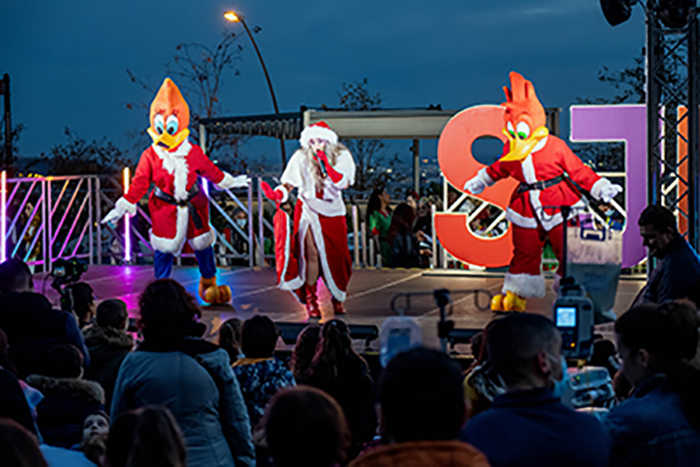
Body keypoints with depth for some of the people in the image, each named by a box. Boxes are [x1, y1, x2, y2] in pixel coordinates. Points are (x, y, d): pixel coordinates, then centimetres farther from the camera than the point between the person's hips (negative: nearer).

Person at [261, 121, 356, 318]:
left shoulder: (342, 156, -1)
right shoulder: (301, 157, -2)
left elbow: (343, 184, -14)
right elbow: (288, 184, -6)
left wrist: (326, 164, -21)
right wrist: (277, 194, -27)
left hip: (333, 213, 1)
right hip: (309, 210, -1)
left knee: (335, 256, 2)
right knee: (312, 254, -10)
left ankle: (337, 298, 20)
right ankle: (310, 299, 1)